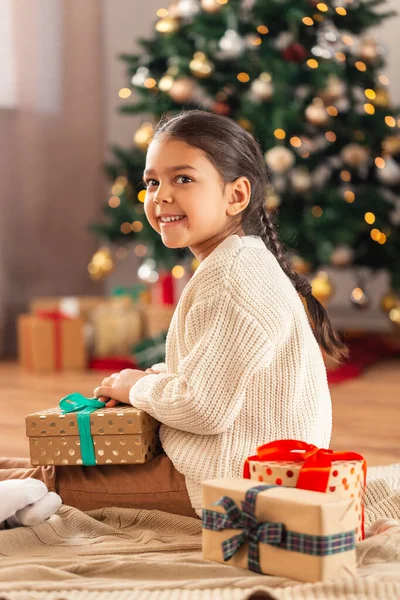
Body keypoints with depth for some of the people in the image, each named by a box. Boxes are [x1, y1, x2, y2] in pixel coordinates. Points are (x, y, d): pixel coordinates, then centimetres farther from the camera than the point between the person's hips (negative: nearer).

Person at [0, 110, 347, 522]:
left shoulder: (231, 277, -23)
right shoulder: (244, 263, 13)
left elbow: (204, 408, -27)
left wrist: (138, 387, -8)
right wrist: (153, 379, 4)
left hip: (234, 478, -11)